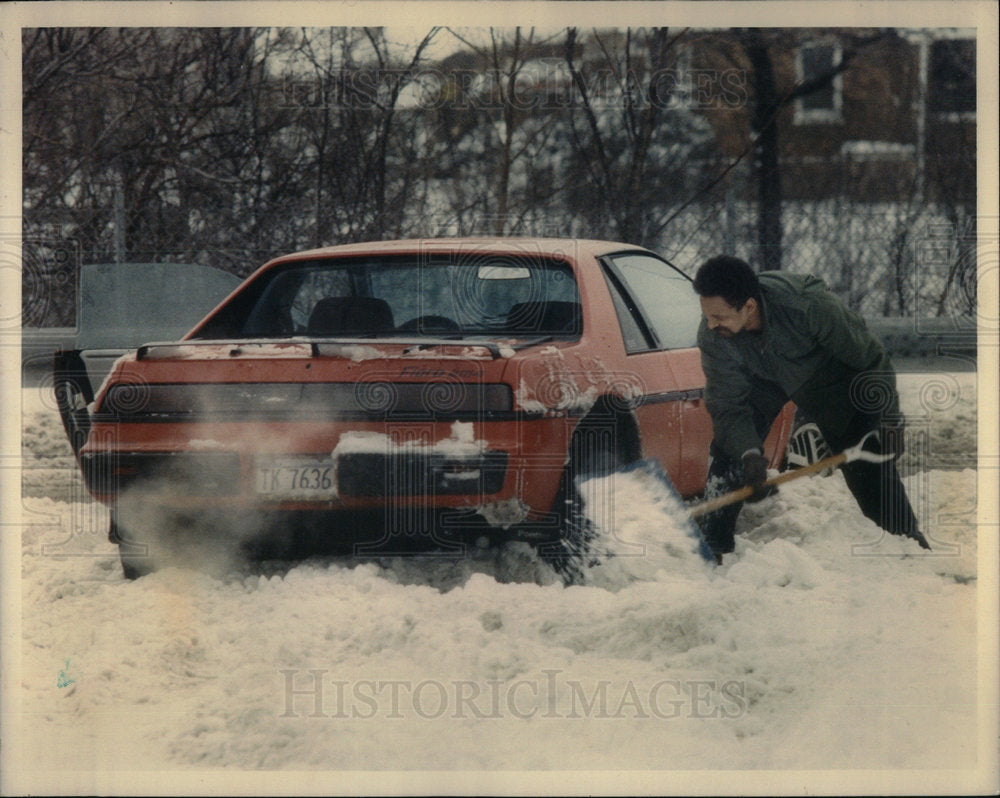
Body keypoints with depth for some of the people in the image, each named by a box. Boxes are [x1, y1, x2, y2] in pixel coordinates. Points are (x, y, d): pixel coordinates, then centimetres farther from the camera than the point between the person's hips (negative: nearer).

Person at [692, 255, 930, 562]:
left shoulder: (807, 305, -42)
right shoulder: (712, 337, -33)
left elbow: (867, 356, -27)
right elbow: (728, 406, -26)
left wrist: (889, 421, -19)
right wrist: (750, 455, -43)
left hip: (823, 375, -2)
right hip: (762, 381, 2)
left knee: (867, 462, -3)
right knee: (729, 448, -16)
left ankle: (909, 541, 12)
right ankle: (712, 547, -6)